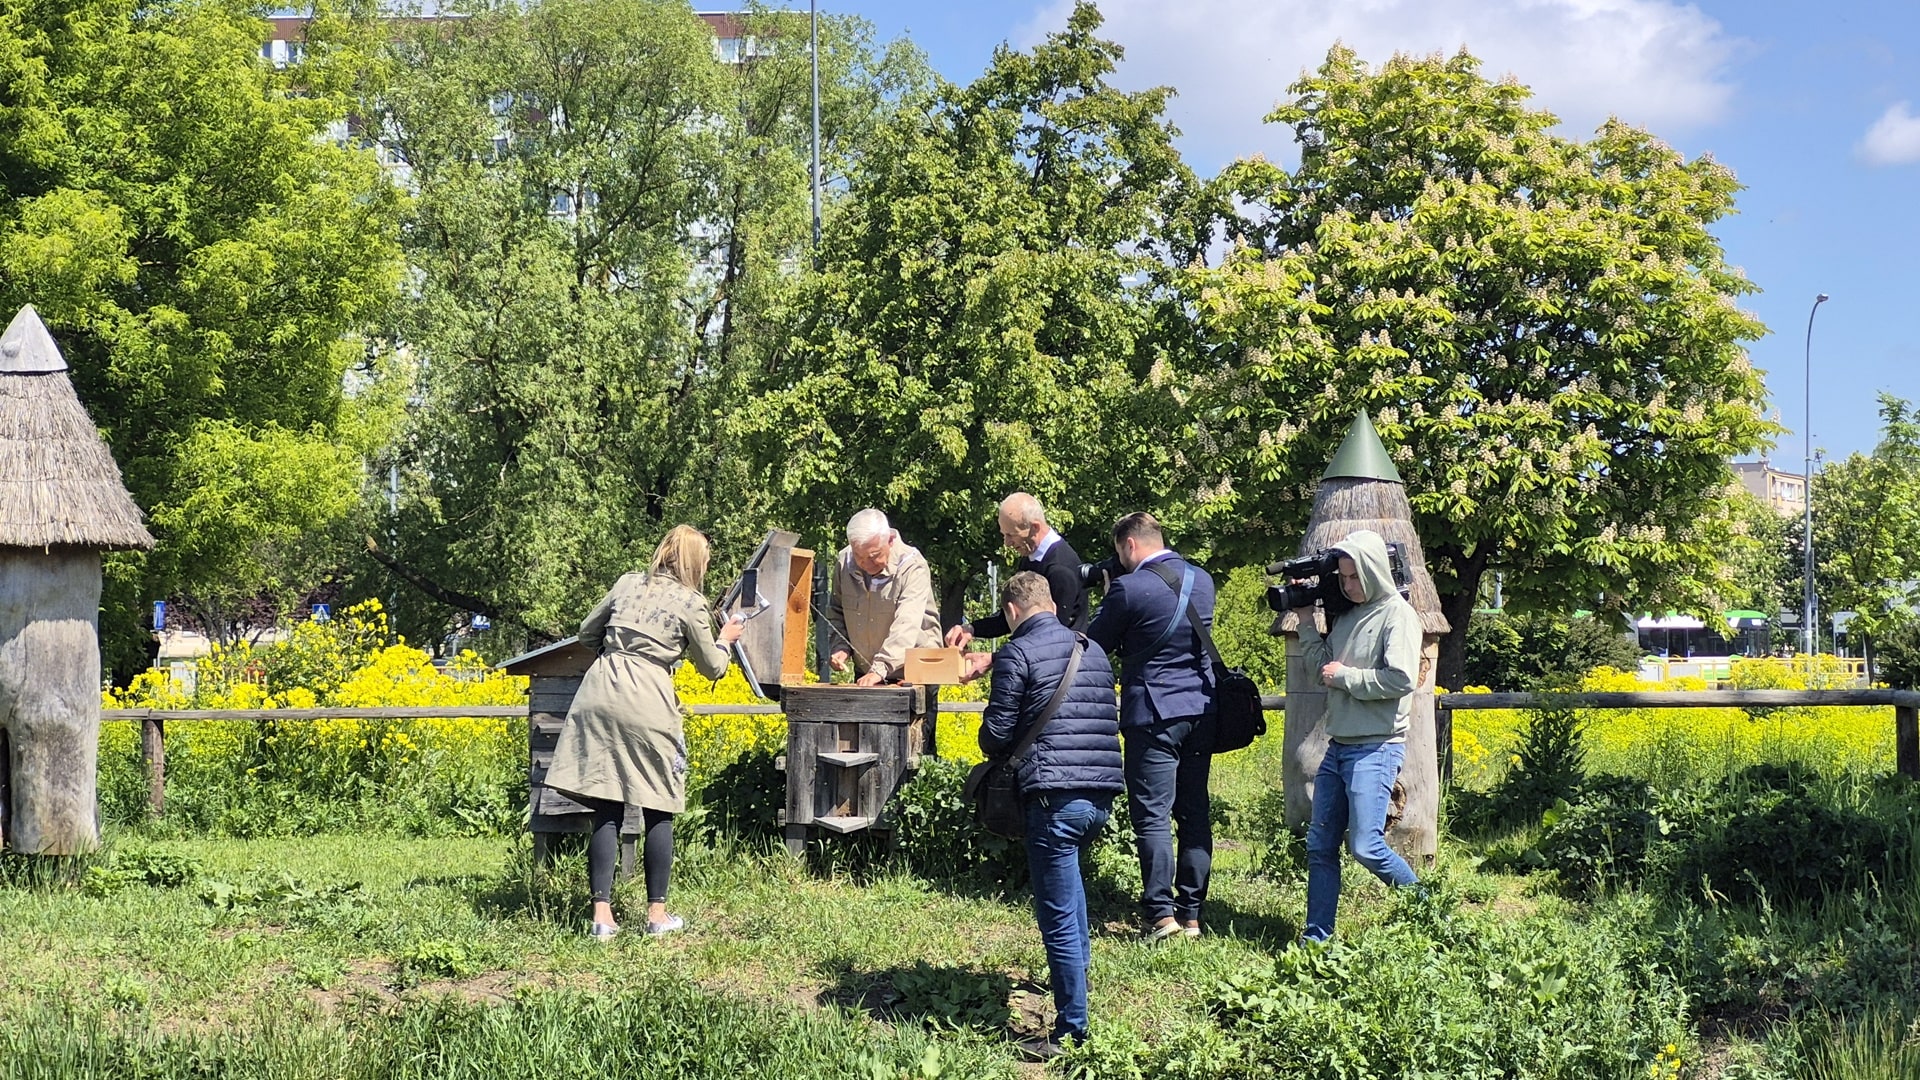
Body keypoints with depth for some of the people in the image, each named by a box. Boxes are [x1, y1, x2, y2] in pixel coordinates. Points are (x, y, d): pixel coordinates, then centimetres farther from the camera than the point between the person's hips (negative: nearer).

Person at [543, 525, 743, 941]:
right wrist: (724, 640, 30)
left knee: (606, 810, 4)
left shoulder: (628, 583, 14)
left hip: (600, 692, 4)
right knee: (658, 811, 8)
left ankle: (602, 914, 1)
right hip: (647, 702, -4)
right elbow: (711, 667, 11)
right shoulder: (691, 604, 2)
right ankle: (657, 913, 13)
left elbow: (587, 633, 22)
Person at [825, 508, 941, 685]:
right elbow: (836, 611, 15)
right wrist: (842, 647, -2)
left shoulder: (912, 566, -20)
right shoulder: (844, 563, -2)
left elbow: (906, 625, -31)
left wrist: (880, 669, -42)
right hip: (864, 675, 5)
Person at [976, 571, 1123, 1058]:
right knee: (1068, 866, 35)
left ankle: (1071, 1032, 2)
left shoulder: (1017, 653, -4)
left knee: (1058, 920, -2)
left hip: (1055, 796, -8)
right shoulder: (1093, 650, 16)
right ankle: (1078, 965, 36)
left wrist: (992, 745, 18)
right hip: (1102, 794, 8)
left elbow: (996, 733, -4)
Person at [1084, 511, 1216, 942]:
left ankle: (1161, 913, -6)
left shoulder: (1129, 588, -14)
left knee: (1152, 816, -2)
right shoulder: (1202, 580, 7)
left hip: (1154, 713, -6)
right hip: (1201, 709, 7)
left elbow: (1096, 646, -4)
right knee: (1195, 813, 9)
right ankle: (1191, 913, 12)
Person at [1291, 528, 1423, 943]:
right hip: (1338, 746, 8)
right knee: (1320, 846, 7)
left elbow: (1401, 679, -18)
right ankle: (1316, 937, 13)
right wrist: (1306, 621, 10)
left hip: (1376, 748, -8)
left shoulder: (1398, 614, -8)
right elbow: (1323, 667, 17)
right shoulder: (1346, 615, 15)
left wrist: (1345, 676, -10)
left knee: (1366, 846, -12)